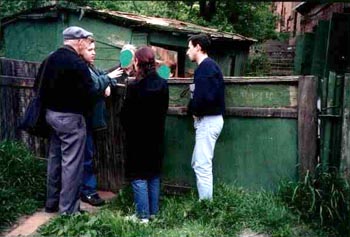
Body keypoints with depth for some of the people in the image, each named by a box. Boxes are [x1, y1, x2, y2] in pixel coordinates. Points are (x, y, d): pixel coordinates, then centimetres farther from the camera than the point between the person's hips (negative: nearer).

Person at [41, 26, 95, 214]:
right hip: (71, 117, -8)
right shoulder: (77, 63, -18)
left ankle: (52, 202, 28)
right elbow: (88, 92, -19)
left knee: (54, 159, 17)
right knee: (71, 163, -2)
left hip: (51, 114, 9)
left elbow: (43, 86, 13)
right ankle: (68, 209, 4)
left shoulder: (51, 59, 7)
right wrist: (85, 111, -1)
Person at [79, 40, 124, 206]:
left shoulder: (91, 67, 16)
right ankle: (89, 191, 2)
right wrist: (108, 77, -17)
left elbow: (105, 77, 22)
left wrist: (109, 85, 1)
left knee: (88, 153, 14)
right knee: (87, 154, -5)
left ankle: (85, 188, 24)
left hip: (91, 118, 9)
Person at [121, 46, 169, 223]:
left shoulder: (134, 86, -18)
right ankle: (153, 211, 22)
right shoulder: (163, 84, -3)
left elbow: (126, 114, -12)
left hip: (137, 137, -5)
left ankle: (143, 215, 4)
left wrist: (128, 129, 6)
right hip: (156, 137, 5)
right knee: (154, 174, 15)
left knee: (139, 176, 3)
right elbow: (164, 109, 5)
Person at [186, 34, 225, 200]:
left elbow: (206, 96, -27)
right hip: (209, 119, 11)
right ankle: (205, 202, 24)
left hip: (208, 121, -11)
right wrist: (194, 110, 0)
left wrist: (194, 110, -10)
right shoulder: (207, 66, 16)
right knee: (198, 163, 17)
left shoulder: (206, 66, -16)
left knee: (202, 166, -5)